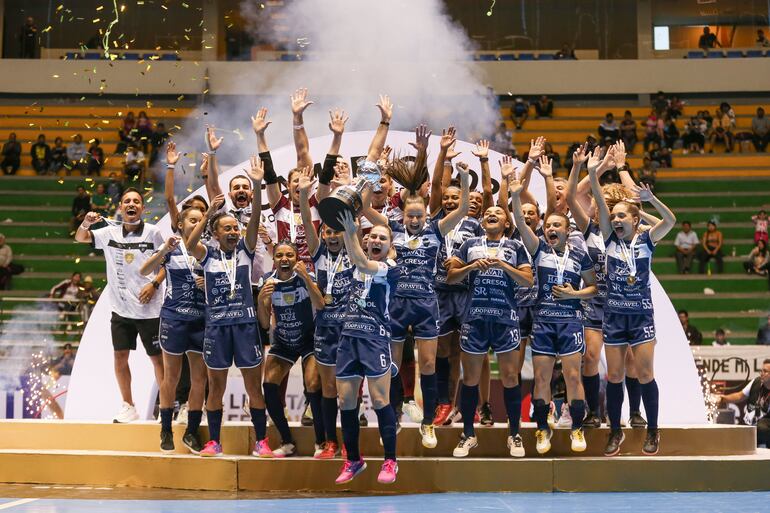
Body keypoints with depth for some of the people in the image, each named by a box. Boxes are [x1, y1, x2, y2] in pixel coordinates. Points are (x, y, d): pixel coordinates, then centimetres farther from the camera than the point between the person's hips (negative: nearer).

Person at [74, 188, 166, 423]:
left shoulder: (153, 232, -4)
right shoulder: (110, 232, 5)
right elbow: (80, 238, 9)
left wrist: (154, 284, -16)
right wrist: (86, 223, -13)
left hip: (149, 308, -3)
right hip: (121, 308, 4)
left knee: (157, 357, 3)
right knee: (120, 356, 6)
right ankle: (128, 406, 20)